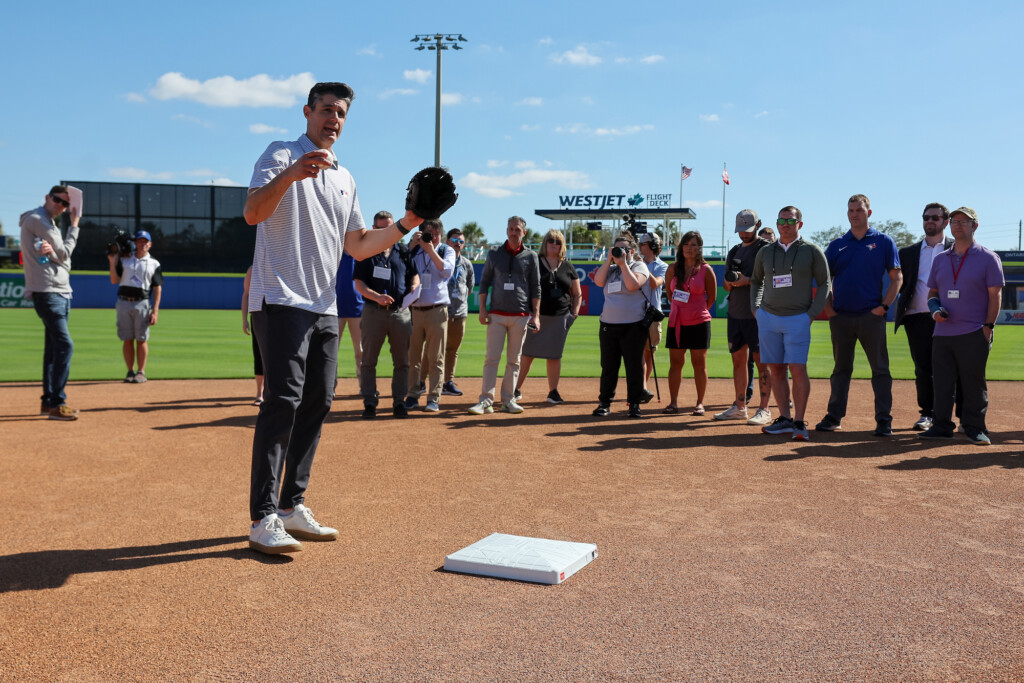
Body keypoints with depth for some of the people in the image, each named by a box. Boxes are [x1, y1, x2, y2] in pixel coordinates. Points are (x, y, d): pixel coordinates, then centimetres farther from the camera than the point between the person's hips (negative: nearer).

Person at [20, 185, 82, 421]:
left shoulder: (50, 224, 20)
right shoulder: (36, 219, -7)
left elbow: (62, 258, 8)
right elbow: (64, 254, -8)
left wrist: (51, 251, -16)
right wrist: (74, 226, 4)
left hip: (61, 292, 10)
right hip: (46, 292, -10)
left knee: (54, 347, 12)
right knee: (65, 344, -15)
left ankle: (49, 401, 19)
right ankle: (57, 404, -13)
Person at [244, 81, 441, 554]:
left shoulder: (344, 178, 21)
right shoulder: (282, 156, 0)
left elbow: (358, 247, 20)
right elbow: (252, 214, -18)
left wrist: (407, 224, 8)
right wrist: (290, 174, -34)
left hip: (325, 308, 8)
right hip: (282, 301, -7)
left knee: (317, 403, 7)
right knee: (284, 401, -15)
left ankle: (292, 507, 16)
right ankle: (262, 520, -12)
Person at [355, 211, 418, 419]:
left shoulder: (403, 251, 12)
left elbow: (414, 275, 18)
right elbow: (359, 284, -1)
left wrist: (414, 287, -5)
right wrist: (377, 296, -18)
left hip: (401, 312, 2)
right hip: (373, 311, -2)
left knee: (402, 360, 4)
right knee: (368, 360, 0)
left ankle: (399, 402, 12)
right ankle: (369, 402, 8)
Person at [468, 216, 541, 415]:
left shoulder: (531, 256, 6)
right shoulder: (494, 253, 7)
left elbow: (536, 288, 7)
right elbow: (484, 282, 10)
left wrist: (536, 315, -1)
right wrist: (482, 309, 0)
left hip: (521, 316, 0)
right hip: (496, 314, 0)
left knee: (514, 360, 5)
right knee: (492, 358, -5)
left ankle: (508, 400, 11)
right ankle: (486, 400, -5)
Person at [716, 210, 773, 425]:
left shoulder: (766, 249, -4)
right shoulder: (734, 252, 17)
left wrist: (747, 280, -22)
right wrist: (730, 282, -4)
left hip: (757, 315, -7)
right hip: (735, 314, 7)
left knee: (761, 361, -6)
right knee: (738, 359, 11)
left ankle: (764, 410, -4)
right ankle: (739, 407, 19)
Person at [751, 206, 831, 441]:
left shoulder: (812, 251, 0)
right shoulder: (765, 252, 9)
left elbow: (825, 283, 2)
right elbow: (756, 280, 22)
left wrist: (812, 314, -6)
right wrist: (755, 308, 10)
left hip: (798, 319, -4)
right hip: (768, 317, 4)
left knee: (798, 369, -11)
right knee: (776, 369, 4)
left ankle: (799, 423, -6)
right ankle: (785, 419, 12)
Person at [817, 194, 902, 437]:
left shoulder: (883, 241, 4)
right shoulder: (837, 244, 11)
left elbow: (897, 277, 2)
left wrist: (884, 306, -7)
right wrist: (827, 306, 2)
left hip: (871, 316, -3)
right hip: (840, 317, 3)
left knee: (880, 369, -1)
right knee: (841, 369, 10)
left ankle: (884, 420, 3)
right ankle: (834, 417, 15)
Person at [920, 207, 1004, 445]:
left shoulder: (987, 257, 1)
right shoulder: (940, 259, 15)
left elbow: (995, 294, -3)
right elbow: (932, 291, 21)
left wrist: (988, 326, -11)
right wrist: (934, 309, -1)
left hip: (974, 334, -5)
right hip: (942, 332, 5)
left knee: (974, 383, -2)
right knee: (942, 383, 6)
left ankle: (975, 428, 7)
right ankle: (942, 425, 14)